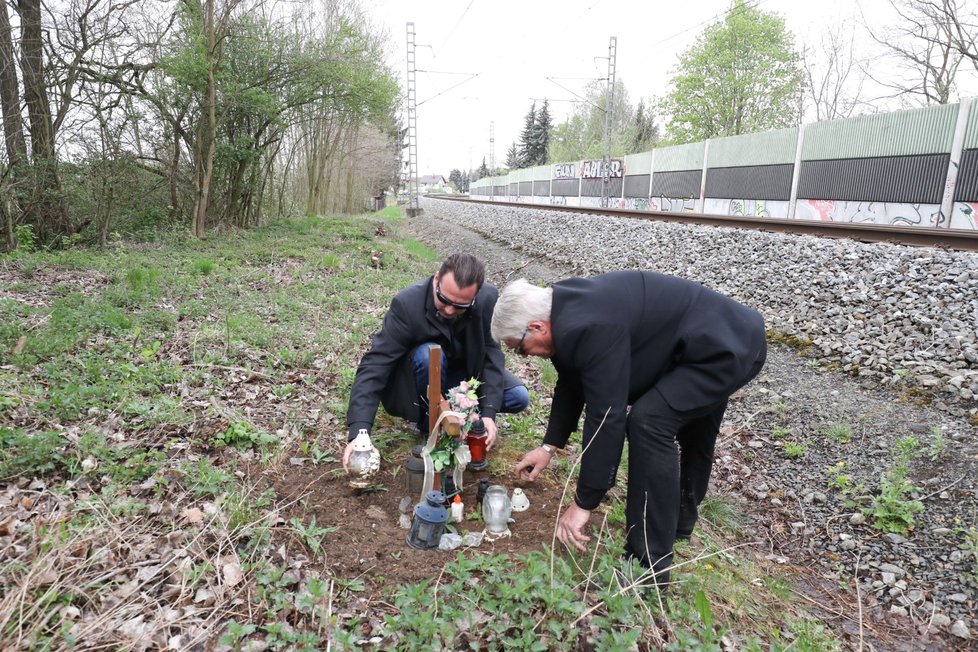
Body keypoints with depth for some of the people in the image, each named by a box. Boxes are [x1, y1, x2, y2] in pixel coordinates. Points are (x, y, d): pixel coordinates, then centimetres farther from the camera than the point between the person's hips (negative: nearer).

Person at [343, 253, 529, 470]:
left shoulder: (488, 298, -24)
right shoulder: (407, 304, -33)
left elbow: (491, 354, -19)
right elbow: (374, 366, -35)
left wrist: (488, 413, -29)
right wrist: (359, 434, -43)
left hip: (464, 370, 3)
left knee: (518, 398, -15)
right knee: (429, 355, -37)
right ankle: (430, 421, -10)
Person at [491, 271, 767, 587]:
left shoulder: (590, 329, -32)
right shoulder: (566, 310, -1)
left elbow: (605, 416, -31)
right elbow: (571, 386, 12)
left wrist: (583, 504, -22)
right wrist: (549, 446, 16)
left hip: (731, 349, -11)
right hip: (724, 335, 11)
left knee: (649, 422, -22)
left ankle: (649, 565, -9)